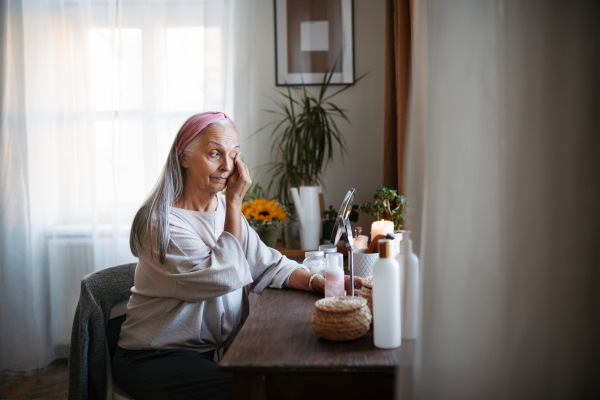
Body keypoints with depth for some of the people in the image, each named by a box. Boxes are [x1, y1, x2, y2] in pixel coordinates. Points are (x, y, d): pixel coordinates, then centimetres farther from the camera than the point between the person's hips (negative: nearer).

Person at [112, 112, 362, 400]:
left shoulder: (225, 209, 8)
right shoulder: (161, 221, -18)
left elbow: (267, 265, 1)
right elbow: (224, 277, -23)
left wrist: (318, 282, -17)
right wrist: (235, 202, -18)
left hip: (217, 349, 7)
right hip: (157, 359, -6)